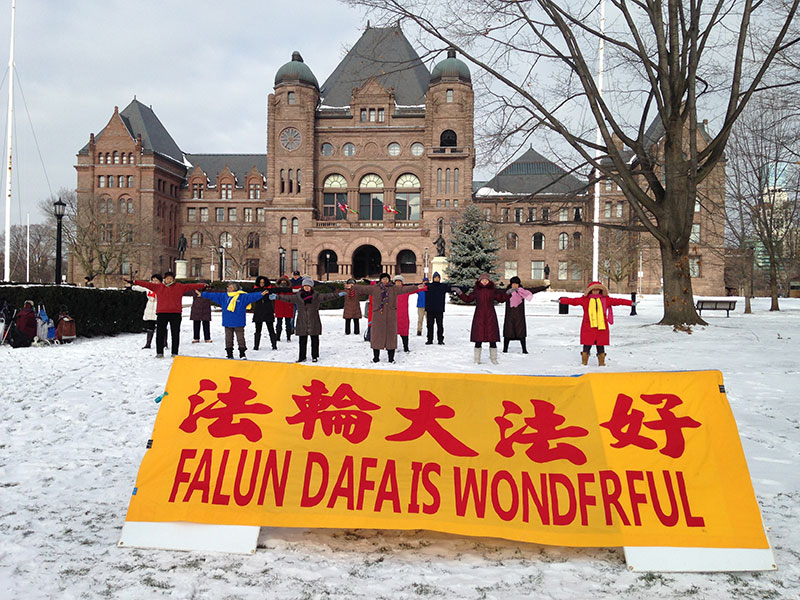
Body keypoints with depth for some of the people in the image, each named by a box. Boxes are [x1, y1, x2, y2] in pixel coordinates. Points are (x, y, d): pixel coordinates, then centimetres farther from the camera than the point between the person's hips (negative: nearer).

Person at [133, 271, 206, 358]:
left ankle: (175, 353, 10)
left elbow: (190, 286, 2)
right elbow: (147, 284, 8)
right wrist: (135, 282, 3)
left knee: (175, 334, 2)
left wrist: (203, 286, -5)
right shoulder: (158, 287, 11)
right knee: (160, 333, 2)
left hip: (175, 314, -1)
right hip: (162, 313, 1)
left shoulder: (180, 287, 7)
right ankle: (159, 352, 10)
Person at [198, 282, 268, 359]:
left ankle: (242, 354, 9)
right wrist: (202, 294, 19)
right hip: (227, 323, 4)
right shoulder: (224, 296, 10)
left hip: (238, 323, -4)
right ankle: (229, 354, 17)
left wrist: (261, 294, -26)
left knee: (240, 339, -1)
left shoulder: (242, 296, -3)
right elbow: (213, 295, 16)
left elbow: (251, 296, -12)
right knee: (228, 339, 8)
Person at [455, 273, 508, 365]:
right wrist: (460, 293, 3)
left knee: (492, 338, 1)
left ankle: (493, 358, 12)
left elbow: (501, 299, 17)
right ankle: (477, 359, 10)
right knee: (478, 338, 1)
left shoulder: (493, 290, 7)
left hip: (490, 316, 1)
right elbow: (468, 299, 13)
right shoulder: (476, 290, 6)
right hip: (479, 316, 0)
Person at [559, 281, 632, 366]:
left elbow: (617, 301, 10)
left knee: (600, 346, 6)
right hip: (588, 327, -1)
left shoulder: (606, 300, 11)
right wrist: (561, 300, -11)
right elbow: (573, 301, -1)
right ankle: (584, 362, 11)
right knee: (587, 345, 3)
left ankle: (602, 362, 14)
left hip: (601, 327, 1)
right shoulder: (584, 300, 5)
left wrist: (631, 303, 7)